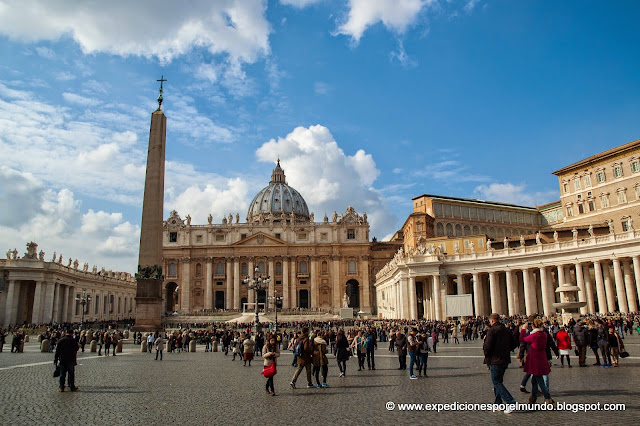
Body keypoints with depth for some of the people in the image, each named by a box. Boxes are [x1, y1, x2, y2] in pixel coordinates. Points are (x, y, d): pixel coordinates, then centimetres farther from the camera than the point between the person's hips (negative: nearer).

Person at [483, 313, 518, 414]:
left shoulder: (492, 330, -14)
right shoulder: (506, 330, 9)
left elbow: (487, 346, -20)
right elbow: (514, 343, 13)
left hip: (495, 360, -8)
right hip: (505, 359, 8)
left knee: (497, 382, -3)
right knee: (498, 381, 18)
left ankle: (511, 403, -13)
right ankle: (498, 403, 22)